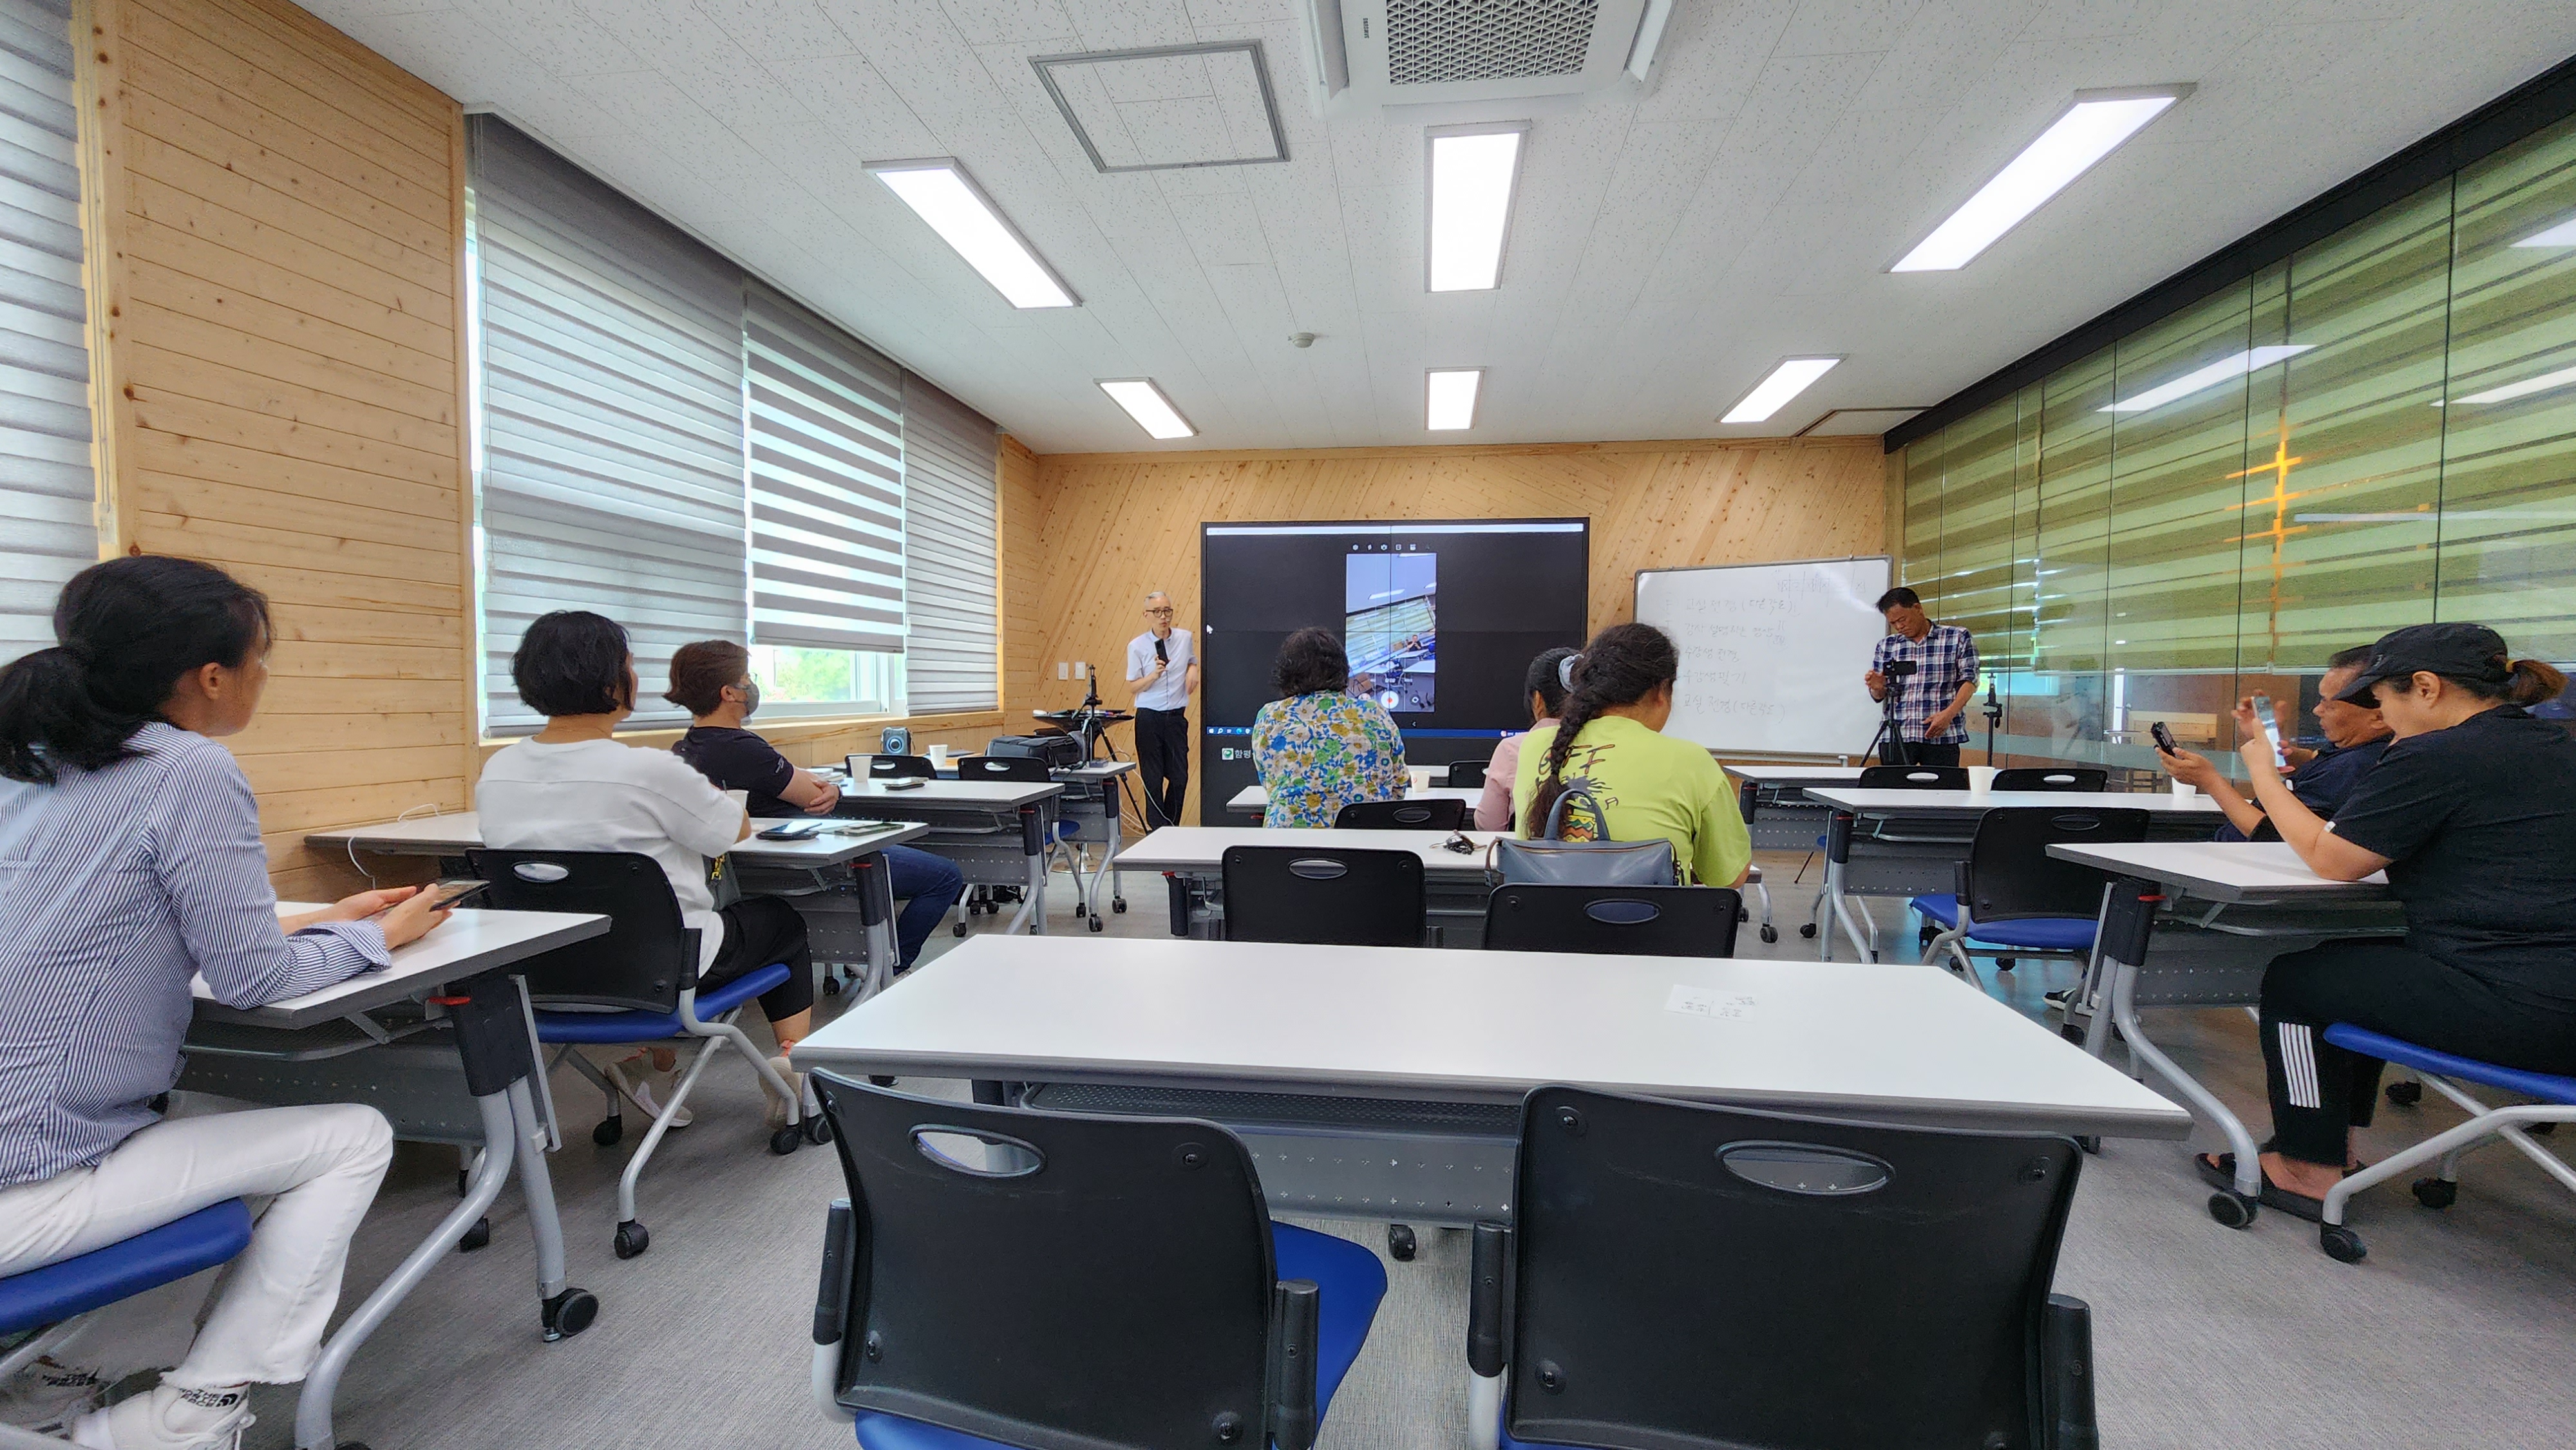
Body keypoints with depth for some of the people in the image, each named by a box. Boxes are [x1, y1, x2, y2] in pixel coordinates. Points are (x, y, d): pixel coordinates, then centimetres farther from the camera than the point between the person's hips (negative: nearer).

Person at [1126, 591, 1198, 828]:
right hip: (1149, 718, -2)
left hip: (1176, 717, 3)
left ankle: (1171, 827, 23)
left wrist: (1193, 670, 1)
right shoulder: (1137, 646, -5)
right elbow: (1132, 686, -3)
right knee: (1153, 779, 3)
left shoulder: (1185, 638, 3)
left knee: (1180, 777, 5)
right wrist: (1154, 675, -21)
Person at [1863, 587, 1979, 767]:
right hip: (1896, 735, 2)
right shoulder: (1886, 646, 12)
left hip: (1941, 736, -2)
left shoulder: (1958, 638, 6)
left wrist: (1949, 713, -16)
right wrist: (1878, 687, -12)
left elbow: (1969, 680, -1)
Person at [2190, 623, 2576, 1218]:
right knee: (2356, 965, 25)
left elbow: (2331, 858, -12)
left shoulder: (2435, 758, -17)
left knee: (2294, 979, 6)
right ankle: (2332, 1141, 30)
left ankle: (2309, 1170, 15)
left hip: (2519, 1007, -9)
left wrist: (2264, 774, 0)